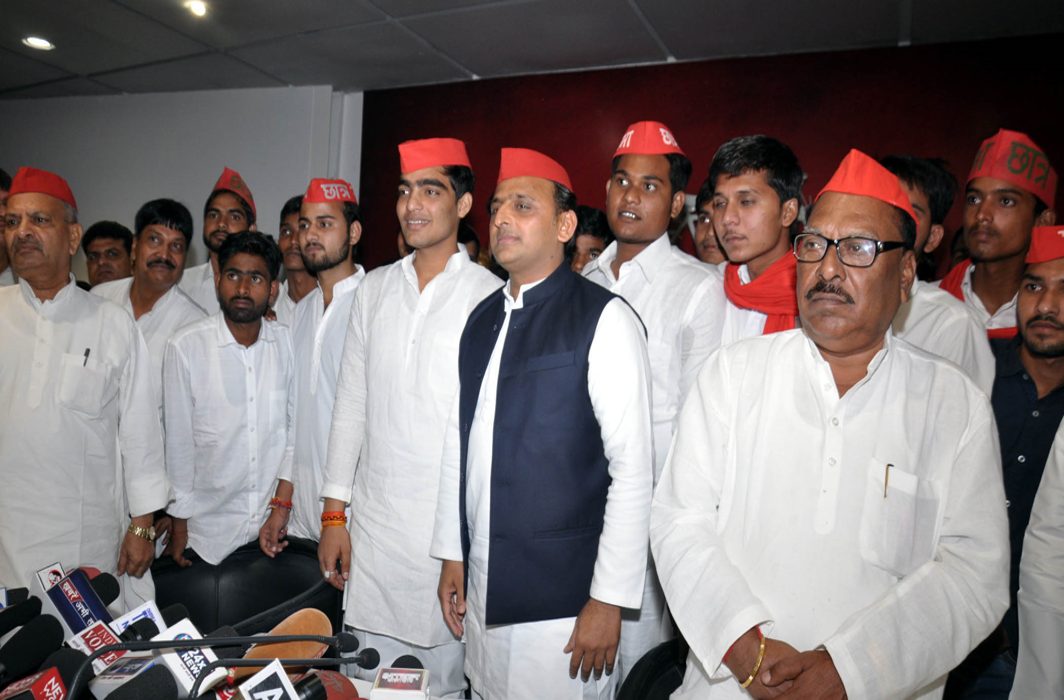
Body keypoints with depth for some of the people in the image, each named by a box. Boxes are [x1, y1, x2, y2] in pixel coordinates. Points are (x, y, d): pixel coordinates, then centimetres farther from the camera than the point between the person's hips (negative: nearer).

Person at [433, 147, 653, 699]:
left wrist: (608, 600, -13)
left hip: (562, 605, -5)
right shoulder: (482, 319, 8)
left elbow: (634, 469, -14)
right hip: (481, 593, 6)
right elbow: (460, 442, 12)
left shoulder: (604, 319, -12)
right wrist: (452, 554, 12)